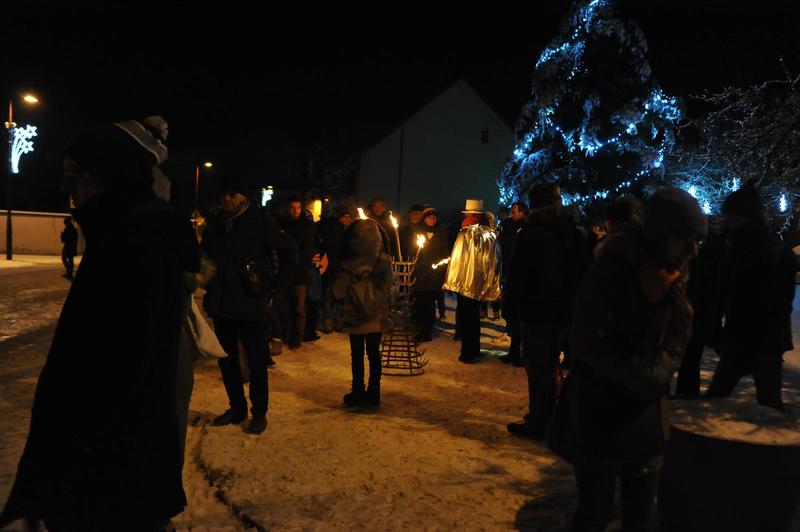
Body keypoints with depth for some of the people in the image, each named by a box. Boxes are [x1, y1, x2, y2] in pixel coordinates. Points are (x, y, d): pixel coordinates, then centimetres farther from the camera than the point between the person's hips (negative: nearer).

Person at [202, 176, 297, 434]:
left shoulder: (260, 222, -6)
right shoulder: (215, 224, 8)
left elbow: (289, 251, -4)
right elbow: (205, 256, 22)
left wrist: (277, 284, -7)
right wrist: (209, 285, 10)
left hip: (251, 305, -5)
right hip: (221, 305, 5)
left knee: (256, 361, 3)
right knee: (226, 360, 14)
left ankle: (259, 412, 17)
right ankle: (236, 408, 29)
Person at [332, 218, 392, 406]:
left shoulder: (349, 264, -17)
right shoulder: (385, 261, -7)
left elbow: (338, 292, -7)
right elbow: (388, 289, 4)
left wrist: (344, 302, 12)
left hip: (355, 315, -3)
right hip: (377, 316, 3)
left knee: (357, 355, 8)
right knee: (374, 353, 12)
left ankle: (358, 393, 16)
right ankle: (373, 394, 19)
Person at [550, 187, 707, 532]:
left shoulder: (678, 279, 4)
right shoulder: (610, 271, -16)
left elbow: (675, 346, 4)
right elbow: (590, 343, -17)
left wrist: (655, 375, -16)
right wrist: (644, 377, -14)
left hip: (646, 414, 6)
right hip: (599, 413, -5)